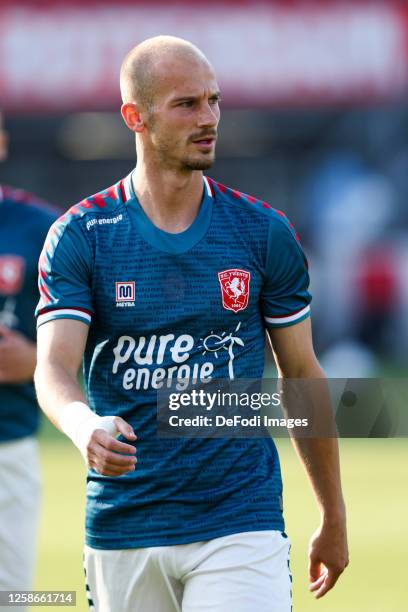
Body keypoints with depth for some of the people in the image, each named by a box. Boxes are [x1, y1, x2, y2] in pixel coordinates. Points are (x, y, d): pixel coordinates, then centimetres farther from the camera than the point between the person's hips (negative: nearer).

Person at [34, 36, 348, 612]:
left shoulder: (265, 233, 3)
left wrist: (334, 519, 15)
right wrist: (86, 426, -35)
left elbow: (302, 375, 11)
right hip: (123, 530, 1)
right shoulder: (80, 236, -1)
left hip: (241, 526, 0)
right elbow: (53, 369, -12)